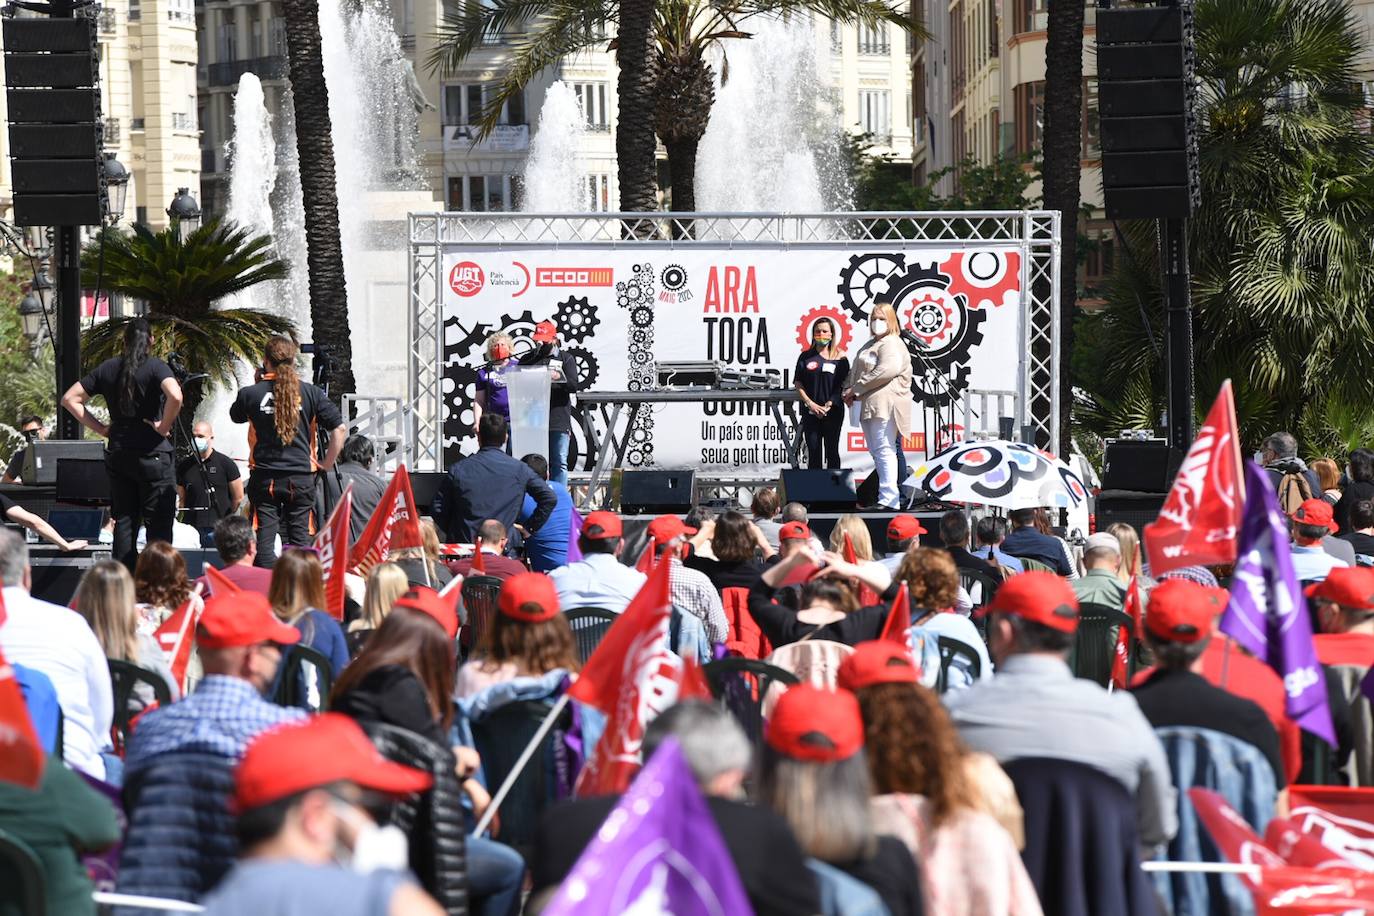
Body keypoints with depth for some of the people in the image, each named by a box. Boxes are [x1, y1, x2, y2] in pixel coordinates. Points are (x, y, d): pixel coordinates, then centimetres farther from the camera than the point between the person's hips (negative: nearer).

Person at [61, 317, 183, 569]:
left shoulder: (107, 368, 7)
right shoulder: (155, 366, -7)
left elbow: (70, 399, 8)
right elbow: (175, 396, -26)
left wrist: (99, 428, 9)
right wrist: (163, 426, -10)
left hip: (117, 454, 5)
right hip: (152, 453, -5)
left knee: (124, 522, 10)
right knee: (159, 525, -2)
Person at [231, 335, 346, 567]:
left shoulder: (250, 394, -3)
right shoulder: (311, 393, -1)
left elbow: (235, 416, 19)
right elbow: (339, 428, -3)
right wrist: (327, 463, 7)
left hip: (264, 478, -1)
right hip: (301, 476, 1)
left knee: (264, 539, 1)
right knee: (300, 538, 8)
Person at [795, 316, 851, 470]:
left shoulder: (839, 356, 3)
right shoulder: (806, 356, 7)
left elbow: (844, 385, -1)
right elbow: (799, 384, 4)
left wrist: (830, 404, -12)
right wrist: (810, 403, -9)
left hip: (833, 411, -1)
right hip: (810, 411, 1)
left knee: (831, 451, 3)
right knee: (813, 452, 2)